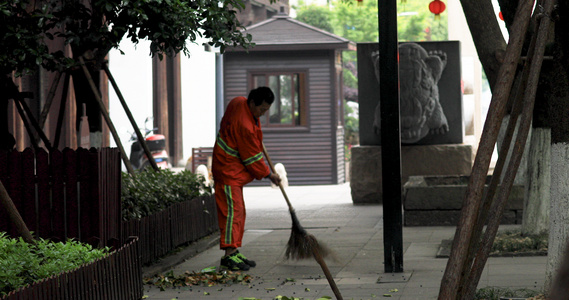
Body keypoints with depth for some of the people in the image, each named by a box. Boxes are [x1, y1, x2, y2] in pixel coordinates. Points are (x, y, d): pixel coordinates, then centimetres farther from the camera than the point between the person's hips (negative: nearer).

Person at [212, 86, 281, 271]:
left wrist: (257, 140, 21)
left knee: (238, 212, 12)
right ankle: (229, 256, -17)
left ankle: (234, 252, 15)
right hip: (228, 172, -11)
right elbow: (252, 157, -18)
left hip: (234, 171, 11)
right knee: (232, 211, -14)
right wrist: (268, 174, -5)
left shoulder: (238, 103, 2)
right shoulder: (244, 125, -27)